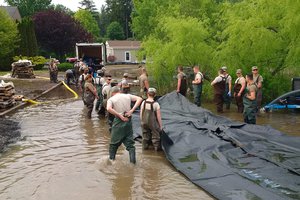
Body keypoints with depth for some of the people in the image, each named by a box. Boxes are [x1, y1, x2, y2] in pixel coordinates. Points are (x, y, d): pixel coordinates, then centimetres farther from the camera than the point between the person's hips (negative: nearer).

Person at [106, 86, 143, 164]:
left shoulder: (111, 99, -1)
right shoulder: (127, 96, 8)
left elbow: (108, 108, -20)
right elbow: (139, 99, 0)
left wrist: (120, 116, -17)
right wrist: (132, 110, -6)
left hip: (118, 121, -2)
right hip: (128, 120, 2)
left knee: (114, 142, 13)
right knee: (129, 142, 10)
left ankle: (111, 159, 22)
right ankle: (133, 159, 1)